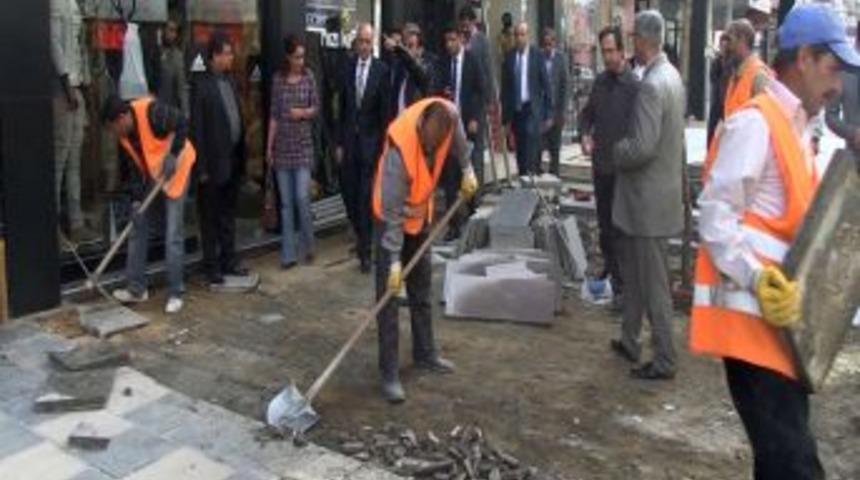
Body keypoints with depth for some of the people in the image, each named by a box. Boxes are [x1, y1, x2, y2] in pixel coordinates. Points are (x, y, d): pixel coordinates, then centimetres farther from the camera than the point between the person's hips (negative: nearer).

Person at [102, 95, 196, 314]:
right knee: (138, 228, 8)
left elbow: (182, 124, -22)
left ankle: (175, 293, 1)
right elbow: (137, 164, 3)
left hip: (175, 172, -8)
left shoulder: (151, 111, -25)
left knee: (173, 235, -8)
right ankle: (137, 289, 18)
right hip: (151, 177, 8)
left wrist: (172, 155, -26)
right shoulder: (125, 134, -2)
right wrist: (137, 195, -5)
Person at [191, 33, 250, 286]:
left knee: (228, 215, 16)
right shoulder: (202, 85, -13)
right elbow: (197, 129, -14)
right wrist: (202, 167, -15)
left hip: (233, 160, 7)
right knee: (211, 218, 5)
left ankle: (229, 261, 27)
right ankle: (211, 266, 15)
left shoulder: (229, 81, 9)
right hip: (214, 163, -7)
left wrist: (241, 156, 7)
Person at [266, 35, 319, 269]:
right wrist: (269, 146, 1)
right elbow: (273, 114, 4)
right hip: (282, 145, 1)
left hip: (303, 144, -1)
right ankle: (288, 254, 10)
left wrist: (304, 112, -14)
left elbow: (316, 107, 7)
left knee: (302, 197, -8)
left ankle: (307, 246, 13)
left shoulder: (309, 77, 1)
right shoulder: (278, 79, 3)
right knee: (286, 202, 4)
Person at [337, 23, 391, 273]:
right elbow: (342, 107, 8)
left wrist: (383, 145, -7)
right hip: (349, 139, 4)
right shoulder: (347, 67, 5)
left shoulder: (382, 70, -6)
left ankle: (365, 249, 5)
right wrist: (339, 142, 7)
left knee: (367, 196, -3)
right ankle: (361, 235, 31)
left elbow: (385, 111, -5)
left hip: (371, 140, -4)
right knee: (350, 193, 9)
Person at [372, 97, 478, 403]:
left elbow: (459, 142, 6)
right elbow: (393, 213, -32)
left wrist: (467, 170, -2)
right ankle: (389, 373, -2)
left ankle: (425, 353, 30)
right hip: (392, 218, -6)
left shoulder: (448, 116, -22)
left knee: (422, 288, 15)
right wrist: (394, 261, -31)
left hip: (421, 213, 6)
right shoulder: (399, 151, -37)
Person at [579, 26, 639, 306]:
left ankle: (621, 283, 5)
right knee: (604, 223, 18)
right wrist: (585, 134, 0)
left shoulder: (634, 85, -14)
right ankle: (609, 269, 34)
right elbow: (587, 113, 17)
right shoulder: (600, 81, 6)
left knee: (619, 227, -3)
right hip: (600, 164, 6)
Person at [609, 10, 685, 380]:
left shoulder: (652, 85, -22)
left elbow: (642, 147, -26)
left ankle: (664, 362, 12)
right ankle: (629, 341, 34)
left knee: (653, 283, 1)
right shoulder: (670, 75, 9)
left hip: (649, 198, -10)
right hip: (649, 193, 10)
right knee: (633, 272, 21)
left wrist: (615, 152, -9)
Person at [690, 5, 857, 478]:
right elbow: (715, 217, -19)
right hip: (752, 313, -10)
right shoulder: (756, 123, -13)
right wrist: (758, 280, -28)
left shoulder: (795, 126, 18)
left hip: (779, 313, 10)